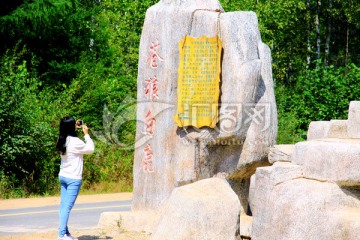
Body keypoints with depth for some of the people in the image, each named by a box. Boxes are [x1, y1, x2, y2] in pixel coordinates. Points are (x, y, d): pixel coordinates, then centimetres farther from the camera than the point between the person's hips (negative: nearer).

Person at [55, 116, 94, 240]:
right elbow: (90, 149, -7)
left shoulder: (62, 141, 5)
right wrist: (86, 134, 1)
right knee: (67, 206, -8)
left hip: (63, 176, 8)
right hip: (73, 178, -8)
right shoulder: (74, 141, -18)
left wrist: (75, 127, 17)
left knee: (63, 205, 8)